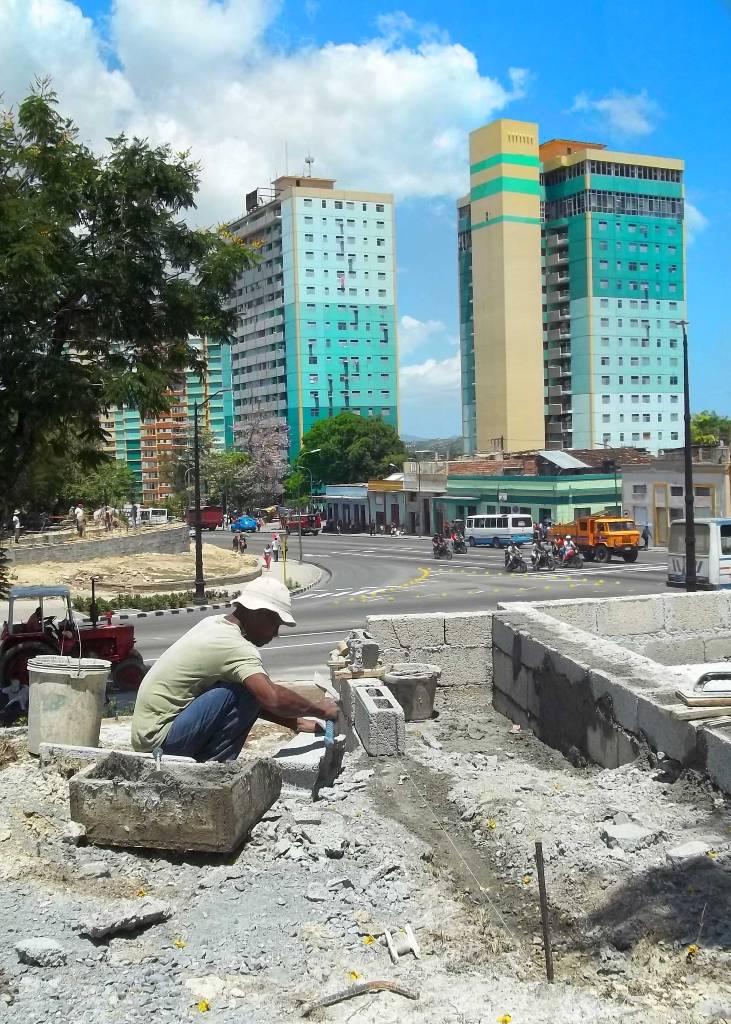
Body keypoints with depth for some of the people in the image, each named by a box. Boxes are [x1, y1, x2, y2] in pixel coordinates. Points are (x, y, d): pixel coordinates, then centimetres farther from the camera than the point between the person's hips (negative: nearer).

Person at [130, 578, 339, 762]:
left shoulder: (214, 623, 9)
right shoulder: (234, 646, -19)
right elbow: (273, 699, -31)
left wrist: (295, 723, 8)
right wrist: (319, 709, -15)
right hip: (159, 738, -10)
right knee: (247, 692, -20)